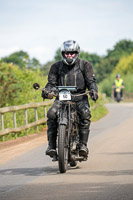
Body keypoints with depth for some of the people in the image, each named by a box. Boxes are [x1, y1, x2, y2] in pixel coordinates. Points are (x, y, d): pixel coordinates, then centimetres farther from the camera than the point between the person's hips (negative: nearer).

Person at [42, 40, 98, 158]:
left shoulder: (85, 65, 7)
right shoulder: (57, 66, 11)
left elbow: (91, 80, 0)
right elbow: (51, 81, 6)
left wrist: (93, 90, -22)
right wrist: (47, 90, -17)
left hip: (80, 98, -1)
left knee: (85, 114, -33)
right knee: (51, 114, -27)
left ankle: (83, 144, -27)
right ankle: (51, 145, -24)